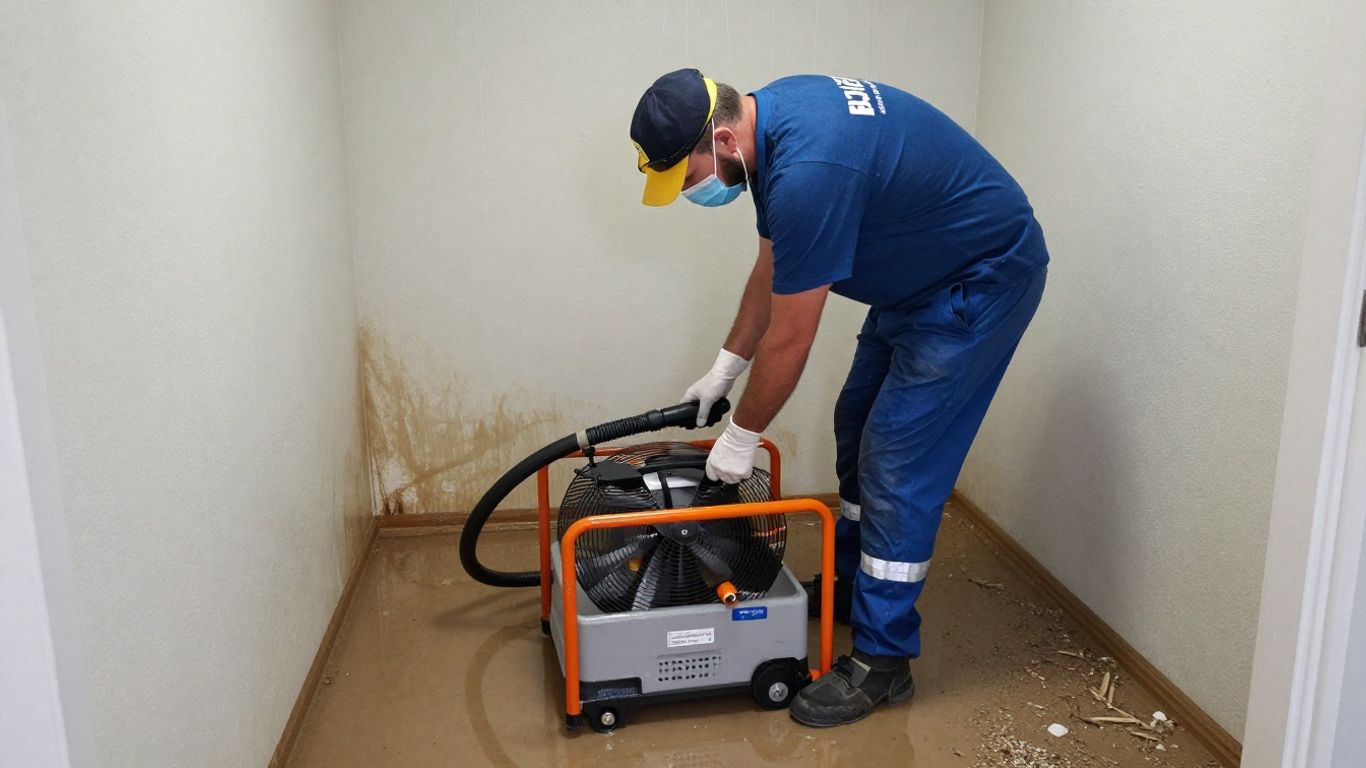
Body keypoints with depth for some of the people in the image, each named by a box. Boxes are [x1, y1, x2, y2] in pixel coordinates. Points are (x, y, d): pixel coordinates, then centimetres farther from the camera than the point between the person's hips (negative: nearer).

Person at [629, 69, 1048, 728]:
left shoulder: (807, 172, -34)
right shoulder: (768, 114, -3)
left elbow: (790, 339, -24)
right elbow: (772, 268, 8)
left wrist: (742, 436, -10)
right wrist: (722, 370, 12)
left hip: (982, 281, -10)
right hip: (922, 273, 10)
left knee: (899, 465, -9)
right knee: (858, 428, 17)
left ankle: (882, 660, 5)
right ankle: (851, 585, 34)